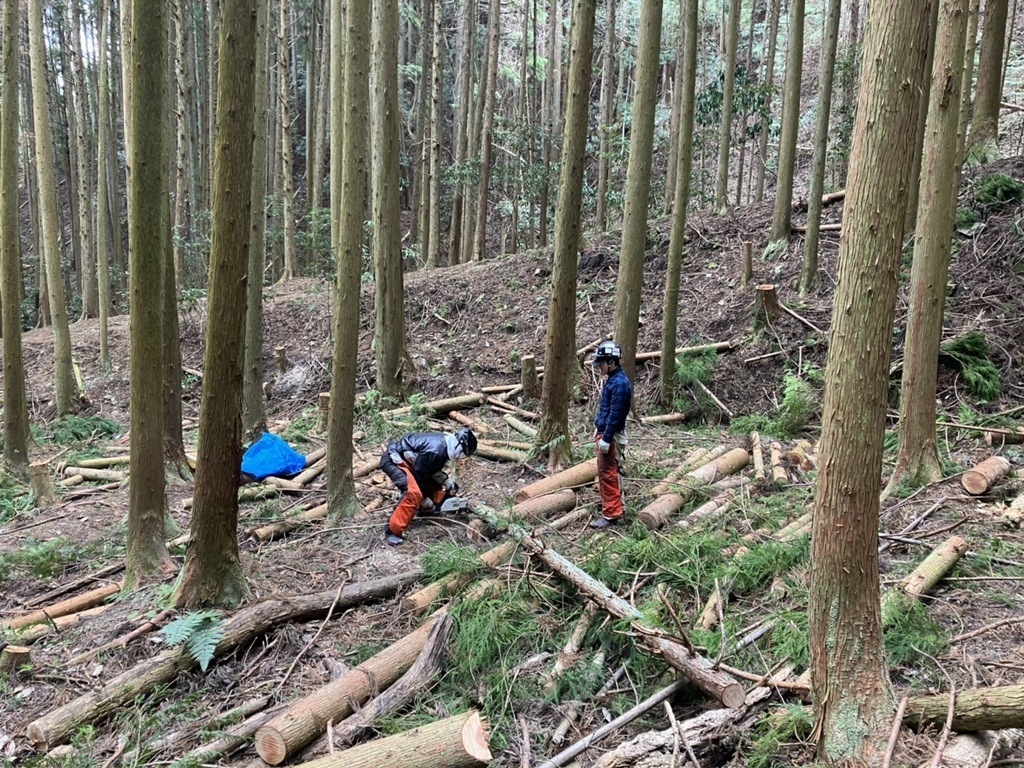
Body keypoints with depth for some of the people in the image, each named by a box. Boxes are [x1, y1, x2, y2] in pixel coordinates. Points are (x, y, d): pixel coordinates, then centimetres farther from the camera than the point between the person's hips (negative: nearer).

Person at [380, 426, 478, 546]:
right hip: (393, 460, -11)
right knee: (414, 494, -28)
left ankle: (425, 510, 28)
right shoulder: (435, 450, -31)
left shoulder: (445, 442, -2)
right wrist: (425, 499, -11)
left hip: (407, 459, 11)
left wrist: (446, 480, -2)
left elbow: (433, 469, 12)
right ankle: (392, 531, -22)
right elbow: (418, 476, -22)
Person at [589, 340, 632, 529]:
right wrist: (598, 427, 23)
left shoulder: (620, 383, -21)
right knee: (606, 472, 19)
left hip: (611, 435, -10)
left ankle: (611, 514, -1)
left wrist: (606, 438, -23)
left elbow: (615, 414, -24)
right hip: (604, 432, 10)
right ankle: (613, 502, 32)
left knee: (607, 473, -6)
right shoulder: (612, 379, 11)